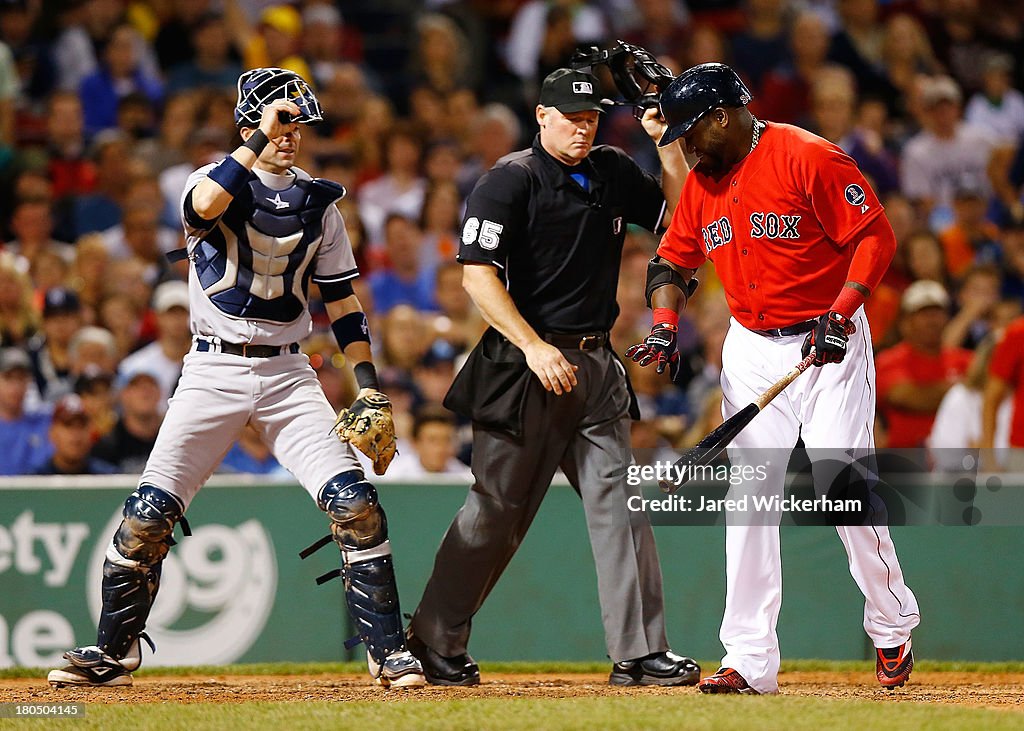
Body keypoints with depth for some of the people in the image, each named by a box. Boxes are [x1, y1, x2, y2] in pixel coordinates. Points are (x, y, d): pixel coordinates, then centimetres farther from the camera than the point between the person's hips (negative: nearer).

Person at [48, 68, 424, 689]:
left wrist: (368, 384, 4)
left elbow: (342, 301, 14)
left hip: (287, 375, 2)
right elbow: (206, 205, -26)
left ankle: (390, 651, -4)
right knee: (149, 514, -7)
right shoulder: (218, 180, 0)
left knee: (355, 504, -13)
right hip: (213, 372, -2)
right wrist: (261, 138, -28)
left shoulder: (319, 203, 11)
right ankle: (114, 652, 9)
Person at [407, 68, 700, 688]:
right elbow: (479, 275, -14)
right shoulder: (511, 181, -8)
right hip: (523, 366, -6)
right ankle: (436, 642, 12)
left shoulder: (614, 173, 12)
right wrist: (535, 348, -23)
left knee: (620, 503, -1)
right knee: (498, 509, -1)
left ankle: (640, 653, 0)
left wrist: (669, 143, 3)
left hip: (597, 368, 6)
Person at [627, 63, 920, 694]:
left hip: (829, 343, -6)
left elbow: (876, 236, -14)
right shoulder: (701, 184, 9)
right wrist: (665, 326, -2)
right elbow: (673, 261, 17)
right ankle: (749, 660, 0)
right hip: (750, 351, 6)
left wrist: (840, 316, -23)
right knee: (748, 495, -1)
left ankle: (894, 629, 6)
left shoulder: (809, 158, -13)